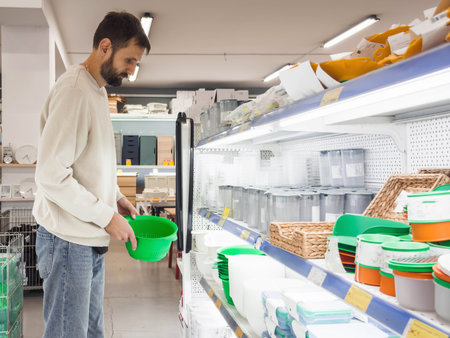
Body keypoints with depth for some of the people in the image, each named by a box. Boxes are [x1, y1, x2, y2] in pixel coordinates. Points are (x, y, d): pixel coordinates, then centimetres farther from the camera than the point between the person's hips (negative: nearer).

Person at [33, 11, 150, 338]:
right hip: (69, 240, -9)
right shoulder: (74, 90, -17)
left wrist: (116, 196, 10)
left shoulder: (98, 91, 13)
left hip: (92, 240, 9)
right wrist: (106, 216, -17)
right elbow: (51, 175, -23)